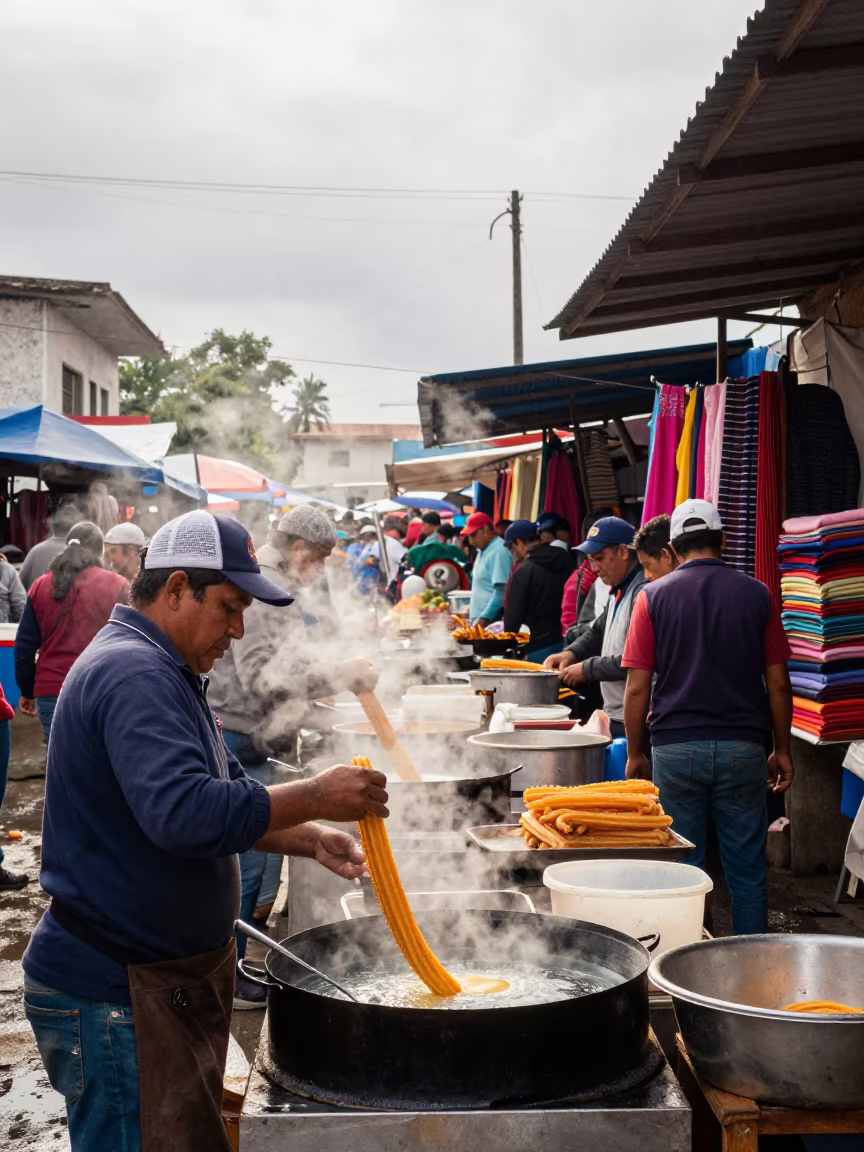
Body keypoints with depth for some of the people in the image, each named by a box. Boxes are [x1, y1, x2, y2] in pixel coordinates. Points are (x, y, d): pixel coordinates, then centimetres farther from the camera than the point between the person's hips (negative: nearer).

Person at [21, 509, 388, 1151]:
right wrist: (314, 798, -25)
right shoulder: (133, 675, -20)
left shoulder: (166, 671, 15)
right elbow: (184, 813, -33)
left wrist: (309, 840, 3)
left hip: (173, 976, 10)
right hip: (117, 997, -10)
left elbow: (224, 797, 20)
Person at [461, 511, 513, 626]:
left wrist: (483, 619, -22)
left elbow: (501, 592, -20)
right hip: (479, 618, 9)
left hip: (491, 621, -9)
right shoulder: (483, 551, 17)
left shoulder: (499, 552, -14)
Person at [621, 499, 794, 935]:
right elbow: (777, 682, 3)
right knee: (747, 868, 9)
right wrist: (782, 750, 13)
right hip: (743, 748, 1)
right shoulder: (756, 594, 2)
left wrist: (635, 753, 7)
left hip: (675, 748, 0)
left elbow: (637, 689, -3)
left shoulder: (654, 596, -1)